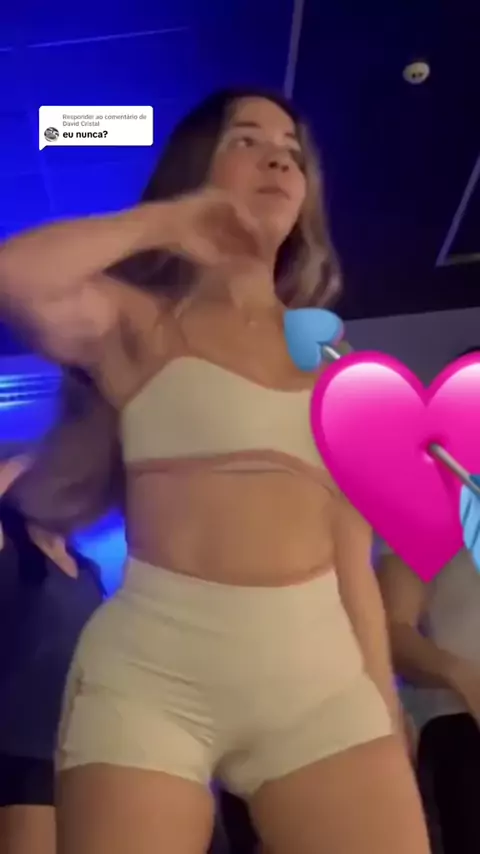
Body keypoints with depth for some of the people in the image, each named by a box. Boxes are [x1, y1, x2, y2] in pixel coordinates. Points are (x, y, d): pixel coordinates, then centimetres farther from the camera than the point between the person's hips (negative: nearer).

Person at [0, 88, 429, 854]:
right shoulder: (138, 321, 6)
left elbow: (355, 556, 13)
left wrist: (386, 725, 9)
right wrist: (161, 222, -2)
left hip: (322, 676, 4)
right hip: (152, 668, -3)